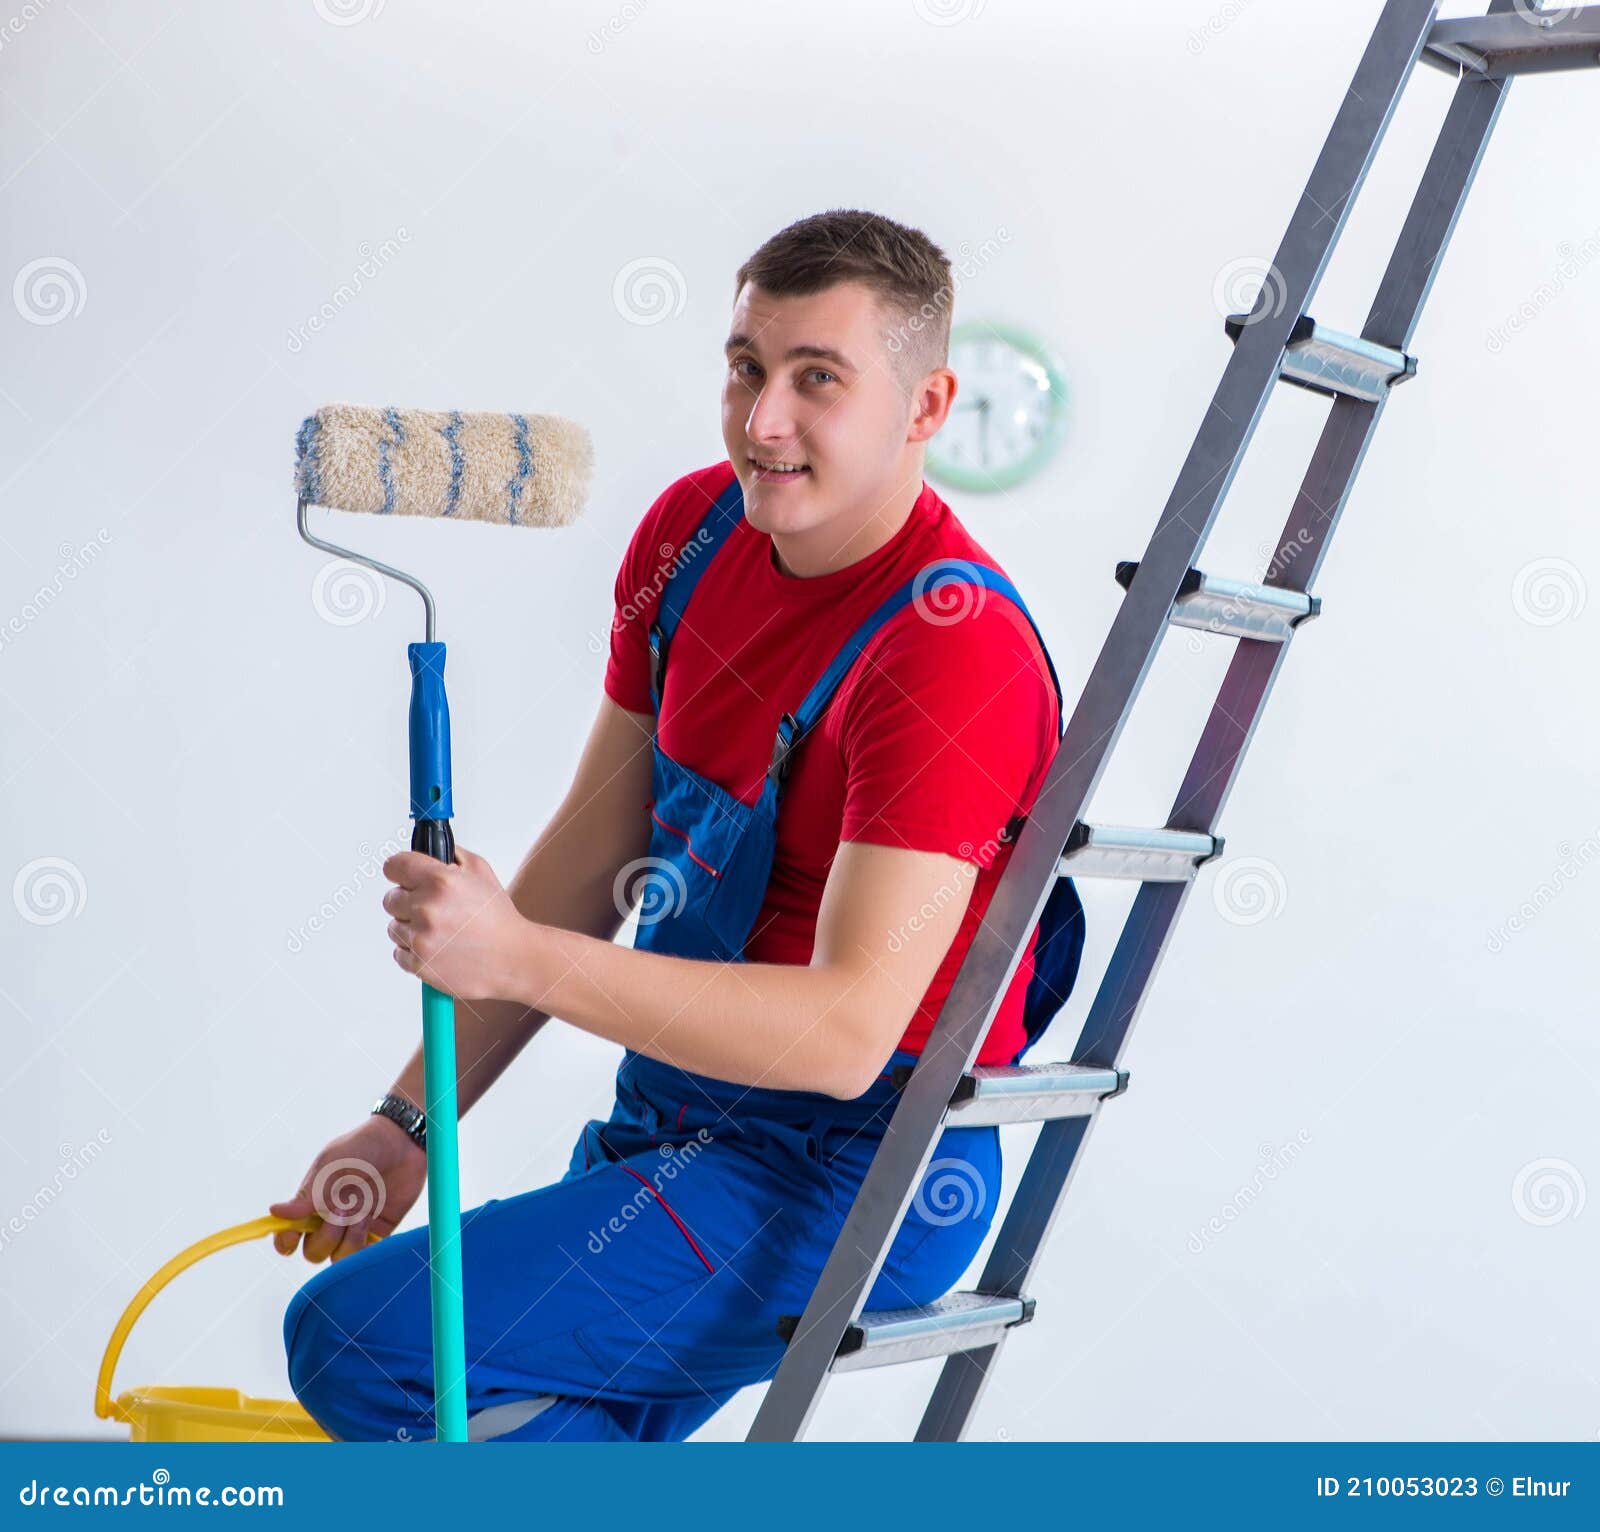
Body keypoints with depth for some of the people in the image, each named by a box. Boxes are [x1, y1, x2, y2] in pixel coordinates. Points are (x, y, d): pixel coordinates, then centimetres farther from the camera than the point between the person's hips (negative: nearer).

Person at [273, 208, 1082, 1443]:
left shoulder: (955, 652, -25)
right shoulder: (693, 530, 0)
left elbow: (846, 1030, -31)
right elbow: (594, 851, 6)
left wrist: (520, 960, -38)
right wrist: (415, 1116, 3)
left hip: (847, 1187, -8)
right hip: (678, 1114, 8)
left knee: (356, 1335, -16)